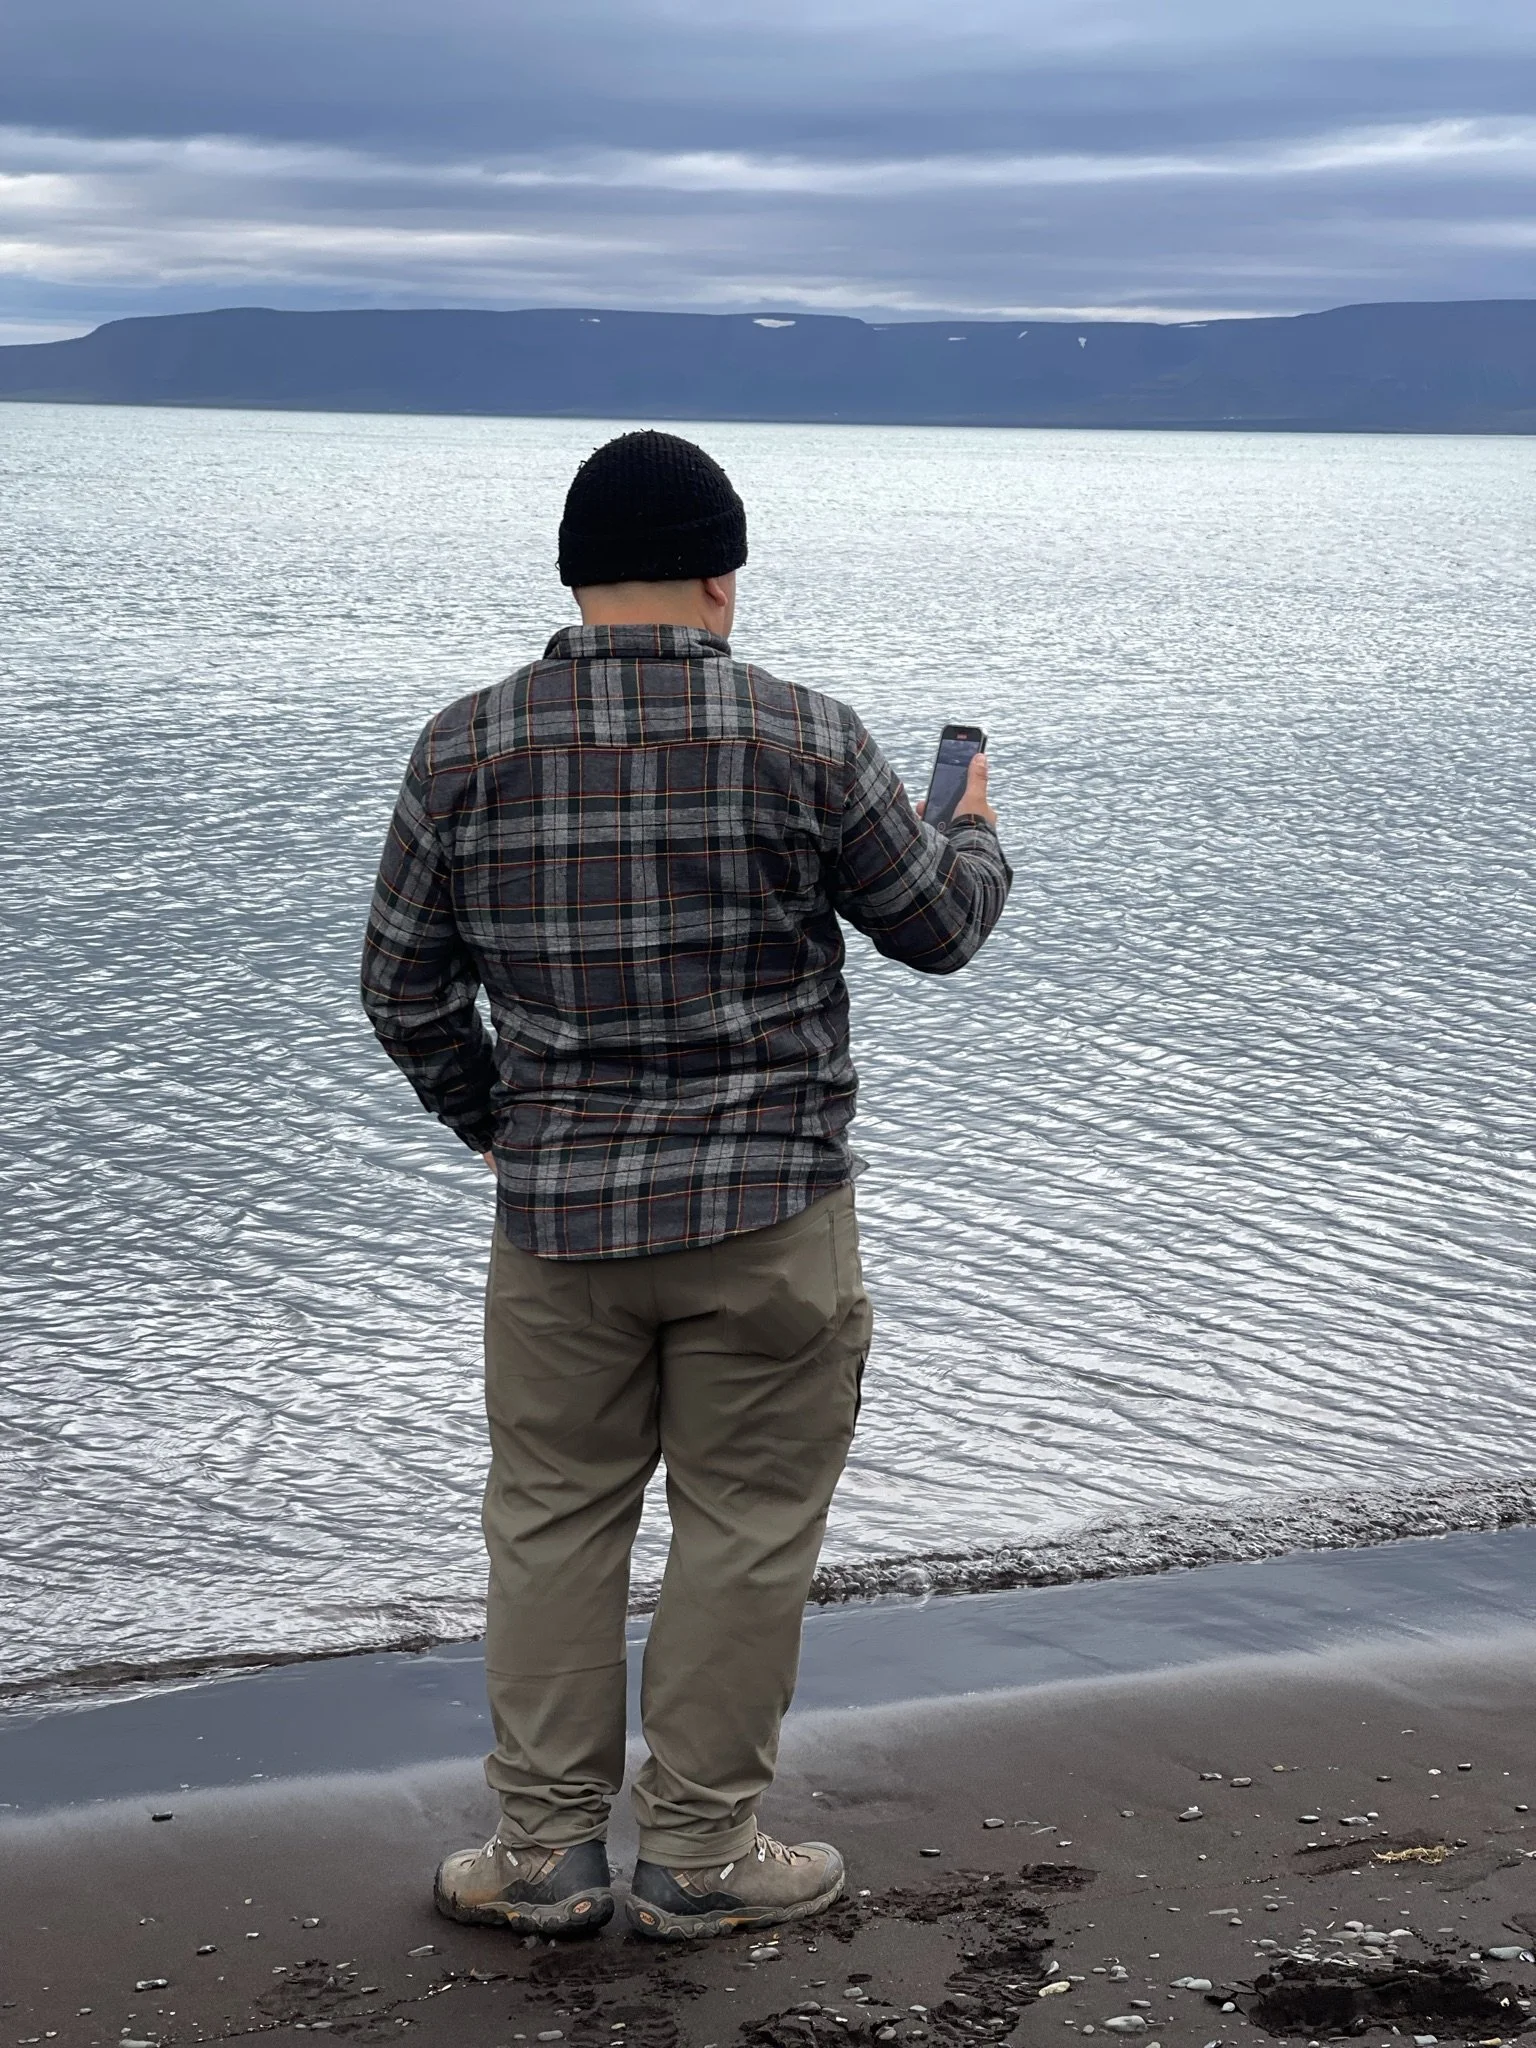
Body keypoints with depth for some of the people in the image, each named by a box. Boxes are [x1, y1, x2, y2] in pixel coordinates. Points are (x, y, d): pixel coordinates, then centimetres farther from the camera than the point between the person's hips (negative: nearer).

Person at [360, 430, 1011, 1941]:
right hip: (767, 1213, -2)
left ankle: (545, 1849, 19)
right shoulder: (802, 740, -9)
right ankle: (697, 1853, 16)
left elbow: (405, 988, 7)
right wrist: (975, 835, 26)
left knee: (552, 1517, 13)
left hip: (557, 1209, 3)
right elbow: (936, 927, 4)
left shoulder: (464, 750, -2)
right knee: (744, 1526, 8)